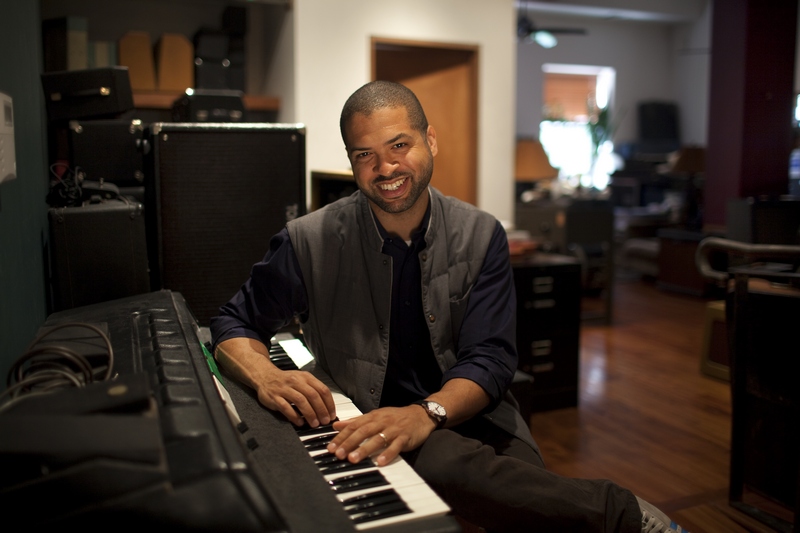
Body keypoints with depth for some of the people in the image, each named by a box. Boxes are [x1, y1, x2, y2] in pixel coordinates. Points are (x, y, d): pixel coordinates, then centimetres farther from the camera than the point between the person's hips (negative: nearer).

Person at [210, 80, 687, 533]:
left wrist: (426, 413, -28)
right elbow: (235, 325, 5)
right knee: (440, 459, -34)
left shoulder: (481, 236, -1)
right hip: (370, 428, -1)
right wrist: (267, 377, -20)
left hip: (469, 417, 2)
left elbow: (490, 360, -6)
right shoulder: (310, 242, -5)